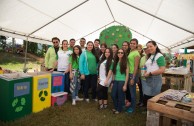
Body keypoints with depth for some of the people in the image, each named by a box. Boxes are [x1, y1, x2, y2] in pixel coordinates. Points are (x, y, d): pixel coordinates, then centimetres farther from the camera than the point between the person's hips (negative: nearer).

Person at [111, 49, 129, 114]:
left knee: (120, 96, 6)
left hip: (122, 81, -5)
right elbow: (114, 72, 11)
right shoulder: (115, 62, 9)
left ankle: (119, 109, 27)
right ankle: (116, 107, 32)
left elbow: (127, 74, -8)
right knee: (113, 95, 8)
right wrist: (112, 82, 9)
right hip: (115, 81, 5)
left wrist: (125, 85, -12)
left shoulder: (125, 62, -6)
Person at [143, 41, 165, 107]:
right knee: (146, 99, 13)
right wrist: (145, 72, 4)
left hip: (155, 80, -8)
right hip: (148, 80, 8)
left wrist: (150, 73, -16)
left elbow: (162, 70, -21)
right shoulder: (149, 56, 14)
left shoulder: (159, 56, -11)